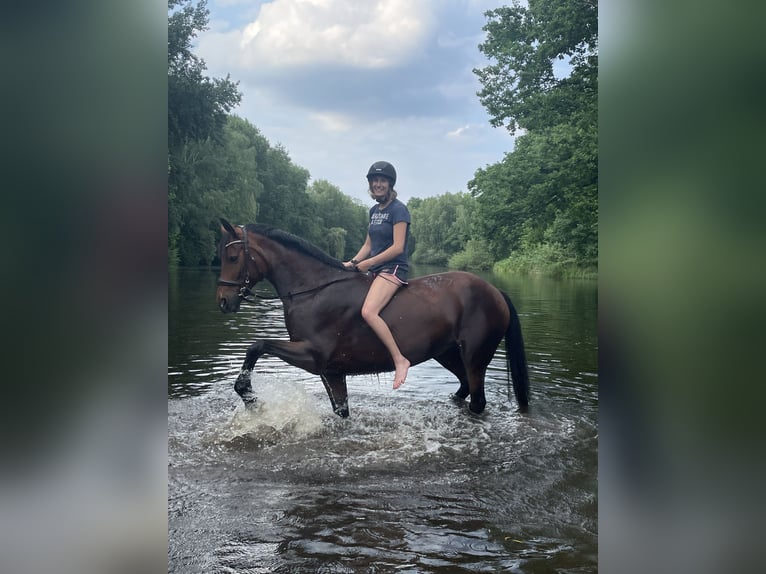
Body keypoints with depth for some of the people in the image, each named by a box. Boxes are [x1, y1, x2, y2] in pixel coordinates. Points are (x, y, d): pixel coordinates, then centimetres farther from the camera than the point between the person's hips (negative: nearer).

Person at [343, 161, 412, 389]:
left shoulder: (398, 209, -8)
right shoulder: (374, 211, 17)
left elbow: (397, 247, -16)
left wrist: (368, 263, -14)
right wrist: (353, 262, 3)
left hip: (394, 269, -9)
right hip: (375, 270, 9)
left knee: (368, 311, -29)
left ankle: (400, 360, -24)